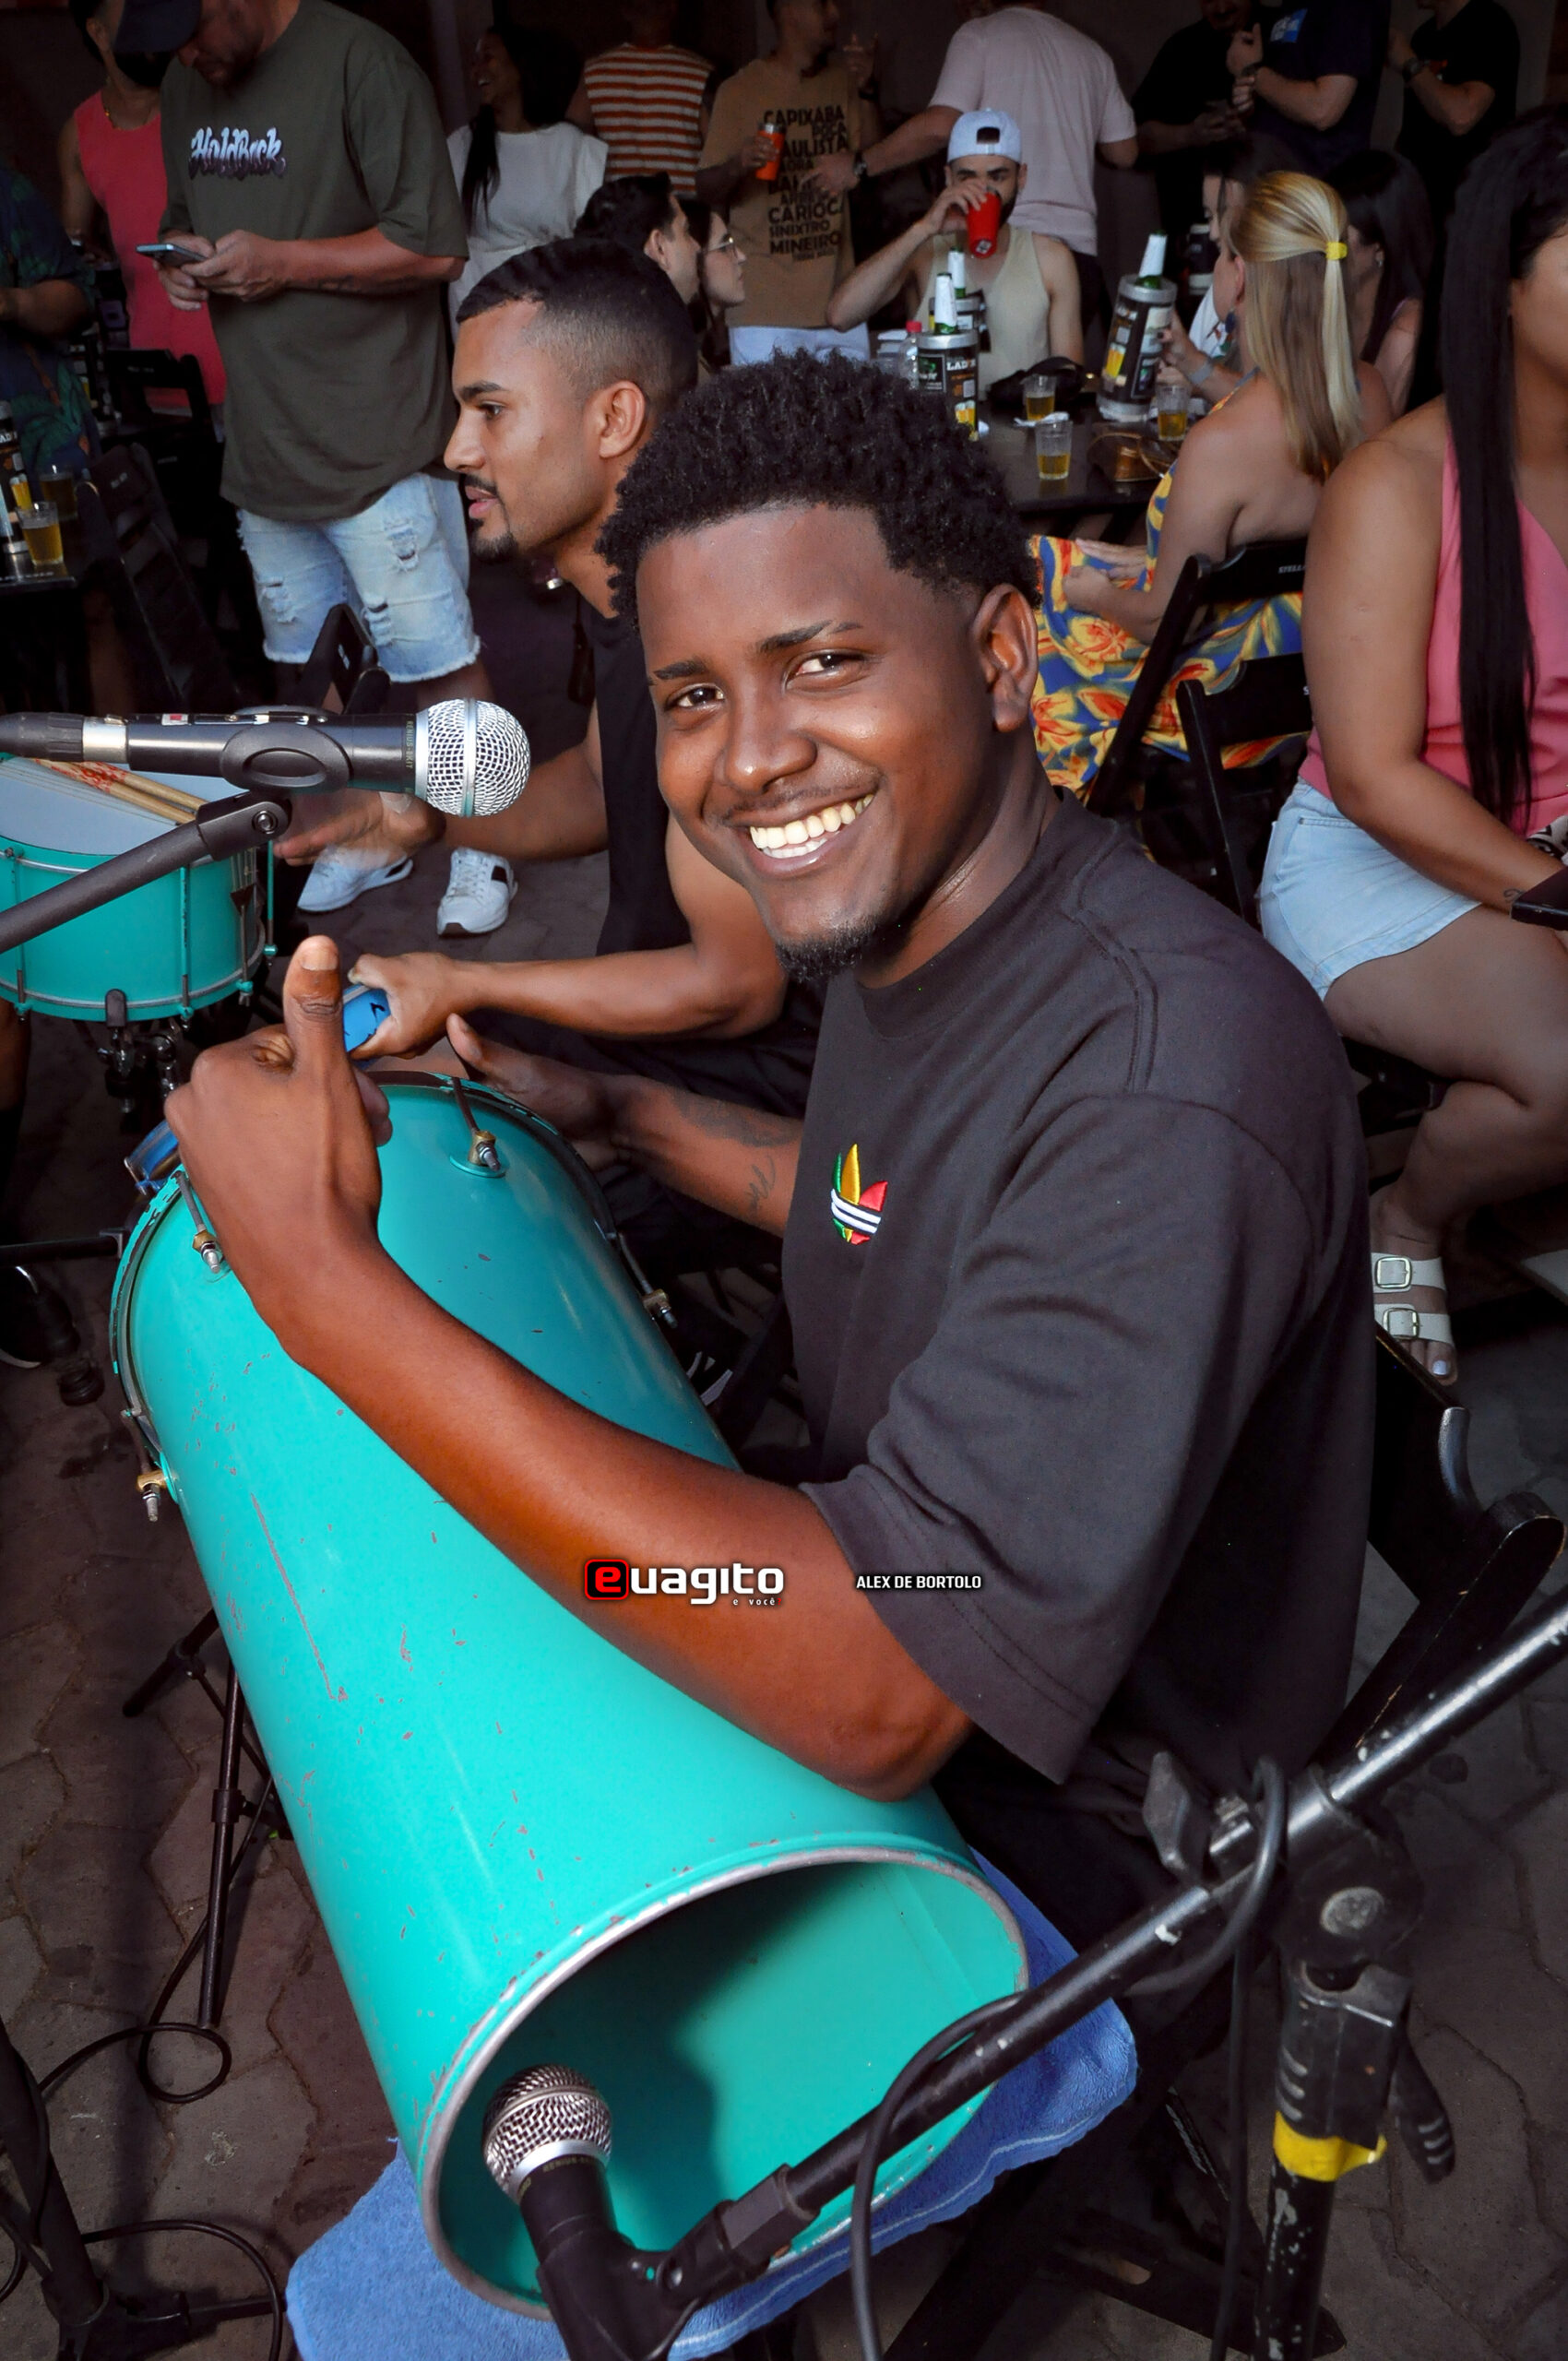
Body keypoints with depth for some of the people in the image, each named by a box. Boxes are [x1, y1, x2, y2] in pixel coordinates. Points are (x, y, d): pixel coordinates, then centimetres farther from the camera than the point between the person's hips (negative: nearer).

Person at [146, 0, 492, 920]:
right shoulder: (187, 84, 12)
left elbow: (435, 248, -16)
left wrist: (281, 262, -17)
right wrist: (185, 262, 1)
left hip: (377, 438, -7)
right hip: (264, 441, 7)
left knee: (440, 663, -1)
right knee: (308, 662, 15)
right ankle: (364, 836, 30)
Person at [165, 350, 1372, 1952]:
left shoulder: (1173, 1084, -35)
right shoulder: (899, 927, -5)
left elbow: (886, 1693, -38)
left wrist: (331, 1286, -39)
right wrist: (617, 1117, 7)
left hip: (1073, 1847, -7)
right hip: (869, 1639, 8)